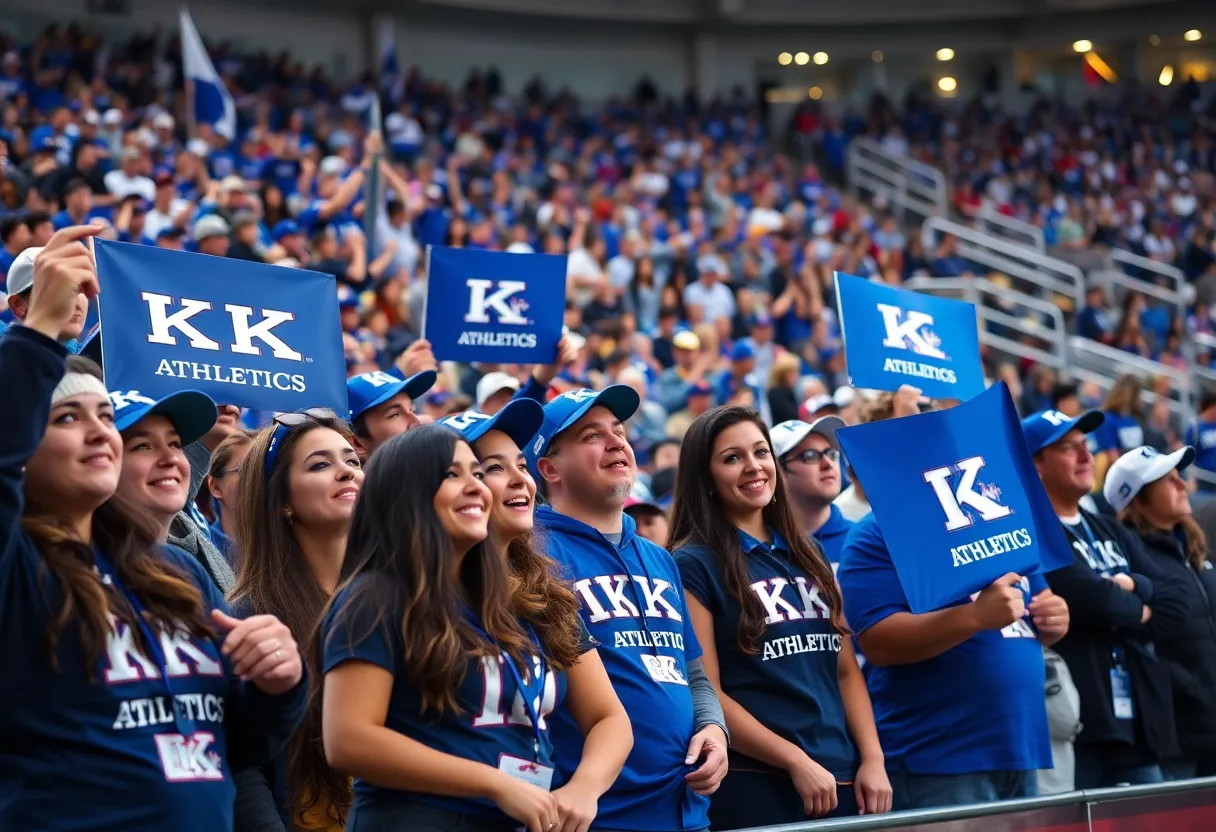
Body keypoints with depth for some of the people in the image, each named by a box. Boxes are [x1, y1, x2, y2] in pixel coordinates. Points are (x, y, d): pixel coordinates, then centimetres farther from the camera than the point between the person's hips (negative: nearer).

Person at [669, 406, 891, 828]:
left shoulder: (807, 555, 14)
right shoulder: (693, 565, -5)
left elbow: (846, 669, 12)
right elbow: (706, 695, -11)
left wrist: (872, 759, 0)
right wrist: (798, 762, -14)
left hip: (843, 781, 6)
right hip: (755, 785, -6)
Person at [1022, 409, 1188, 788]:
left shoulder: (1112, 532, 19)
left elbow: (1176, 602, 10)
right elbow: (1093, 600, -20)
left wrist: (1131, 586, -9)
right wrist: (1140, 609, 0)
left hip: (1138, 722, 8)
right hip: (1073, 724, -8)